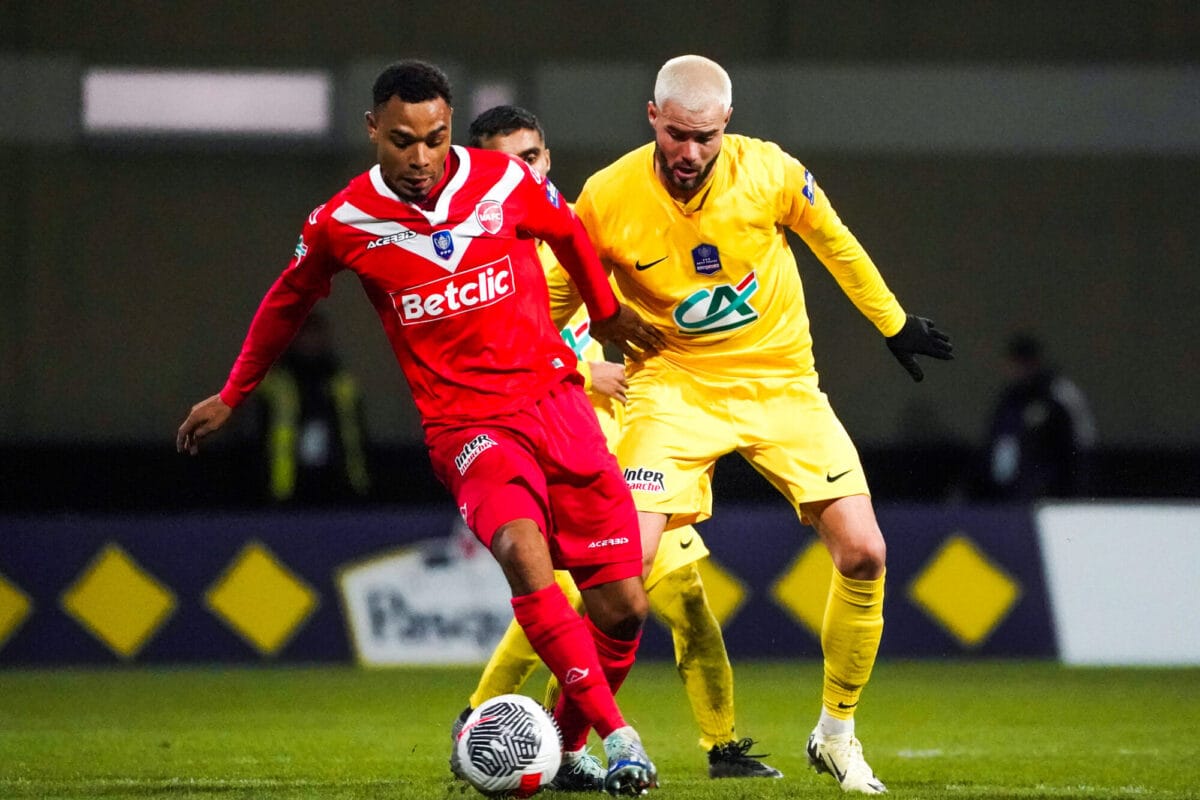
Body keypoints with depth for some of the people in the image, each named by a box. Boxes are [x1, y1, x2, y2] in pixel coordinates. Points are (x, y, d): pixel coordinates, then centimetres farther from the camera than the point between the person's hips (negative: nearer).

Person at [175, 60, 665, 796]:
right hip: (467, 424, -3)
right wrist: (232, 397, 27)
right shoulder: (342, 224, -4)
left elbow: (570, 235, 20)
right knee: (523, 553, -33)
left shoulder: (507, 183, -3)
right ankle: (618, 736, -30)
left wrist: (608, 313, 33)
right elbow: (289, 302, 17)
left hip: (555, 398, 3)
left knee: (623, 606, -2)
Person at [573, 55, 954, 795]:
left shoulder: (768, 172, -12)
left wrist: (896, 323, 18)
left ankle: (836, 731, 11)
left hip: (781, 383, 2)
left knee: (864, 553, -9)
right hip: (675, 387, -2)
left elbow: (834, 241, 8)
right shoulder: (607, 200, -15)